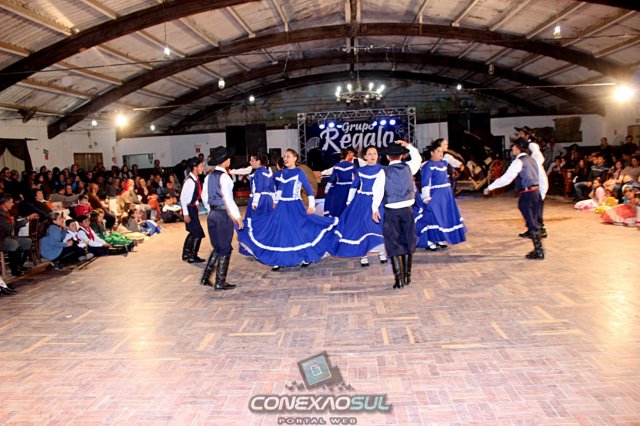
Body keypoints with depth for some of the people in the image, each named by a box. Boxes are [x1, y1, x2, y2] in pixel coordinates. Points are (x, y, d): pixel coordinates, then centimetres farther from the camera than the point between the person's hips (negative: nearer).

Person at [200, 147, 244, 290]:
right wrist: (237, 216, -17)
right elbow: (228, 198, -19)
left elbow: (204, 197, 14)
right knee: (225, 249, 4)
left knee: (217, 248, 19)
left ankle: (206, 278, 19)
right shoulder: (224, 177, -14)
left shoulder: (209, 177, 8)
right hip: (223, 214, -7)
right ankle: (220, 282, 9)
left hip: (212, 214, 8)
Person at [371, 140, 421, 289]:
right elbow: (417, 157, 23)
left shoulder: (384, 172, -8)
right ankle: (407, 276, 20)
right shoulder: (409, 167, 1)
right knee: (408, 241, 14)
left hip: (391, 211, -3)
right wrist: (408, 146, 23)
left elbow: (378, 191, -7)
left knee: (394, 244, 3)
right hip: (408, 209, 3)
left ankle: (399, 279, 0)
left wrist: (374, 209, 4)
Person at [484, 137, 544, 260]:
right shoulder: (531, 159, 16)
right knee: (535, 222, 16)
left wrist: (490, 187, -15)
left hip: (527, 195, -9)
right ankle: (538, 248, 23)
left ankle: (538, 251, 3)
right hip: (536, 192, 9)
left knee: (531, 223, -2)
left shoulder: (519, 161, -12)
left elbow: (506, 178, -20)